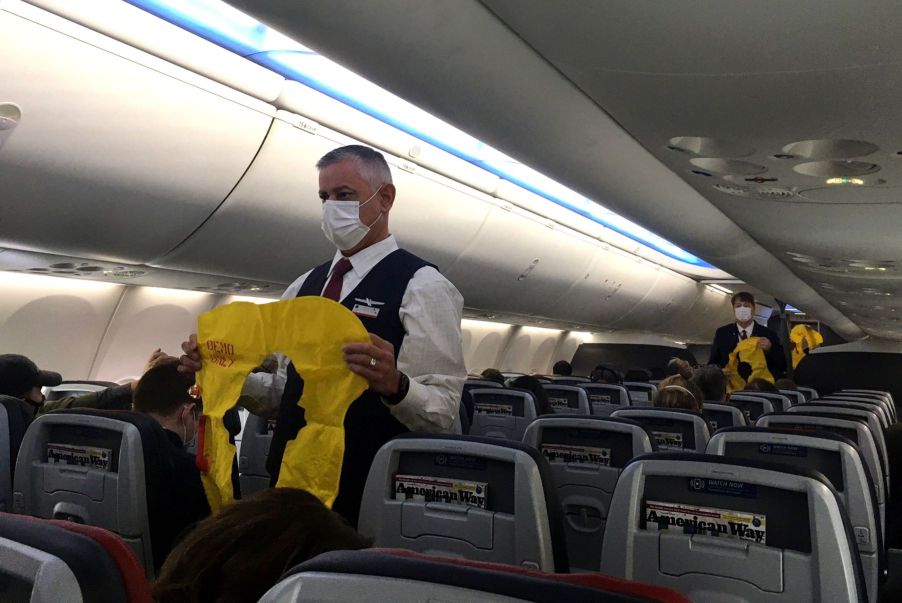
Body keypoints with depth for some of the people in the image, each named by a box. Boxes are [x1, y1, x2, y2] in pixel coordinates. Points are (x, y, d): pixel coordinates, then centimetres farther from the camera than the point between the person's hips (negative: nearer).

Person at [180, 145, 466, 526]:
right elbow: (284, 387, 15)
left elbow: (443, 409, -15)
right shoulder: (305, 286, 12)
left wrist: (395, 384, -34)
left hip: (367, 495, -6)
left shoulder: (422, 286, -9)